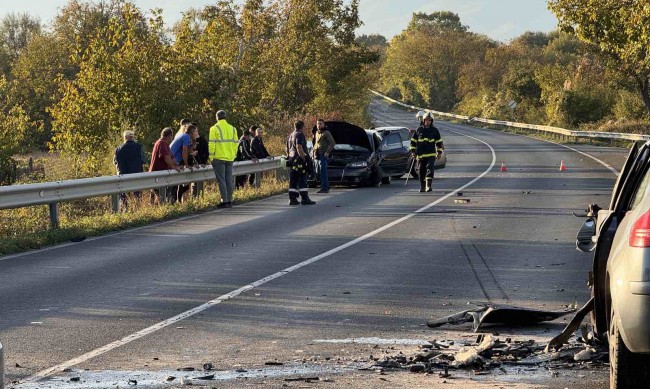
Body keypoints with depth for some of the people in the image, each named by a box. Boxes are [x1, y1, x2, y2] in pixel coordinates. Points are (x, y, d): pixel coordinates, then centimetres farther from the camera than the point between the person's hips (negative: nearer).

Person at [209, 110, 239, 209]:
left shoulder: (215, 128, -7)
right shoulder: (232, 129, 9)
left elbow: (211, 144, -10)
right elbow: (235, 143, 11)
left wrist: (211, 157, -5)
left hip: (219, 158, -5)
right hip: (230, 158, 5)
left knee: (221, 180, -3)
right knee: (229, 180, 10)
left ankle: (224, 201, -7)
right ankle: (229, 201, 11)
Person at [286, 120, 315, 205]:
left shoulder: (291, 136, 17)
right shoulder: (300, 135, -11)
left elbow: (287, 149, 22)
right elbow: (299, 148, -22)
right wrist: (304, 159, -20)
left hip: (292, 159, 9)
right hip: (299, 160, -9)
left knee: (293, 180, 8)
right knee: (302, 180, -6)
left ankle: (292, 199, 7)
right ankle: (304, 199, -6)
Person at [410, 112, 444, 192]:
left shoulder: (435, 130, 4)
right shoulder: (419, 130, 5)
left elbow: (439, 142, 11)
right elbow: (413, 141, 12)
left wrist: (439, 152, 8)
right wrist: (413, 150, 8)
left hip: (431, 154, -2)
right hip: (420, 155, 2)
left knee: (430, 169, -16)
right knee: (421, 171, 6)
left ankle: (428, 186, -20)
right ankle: (422, 187, 18)